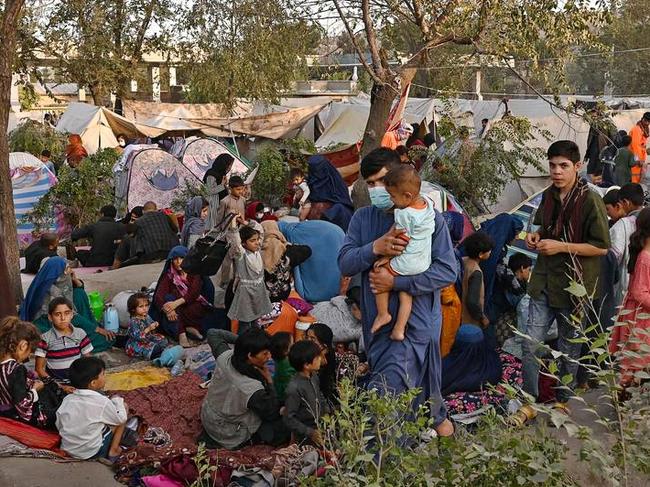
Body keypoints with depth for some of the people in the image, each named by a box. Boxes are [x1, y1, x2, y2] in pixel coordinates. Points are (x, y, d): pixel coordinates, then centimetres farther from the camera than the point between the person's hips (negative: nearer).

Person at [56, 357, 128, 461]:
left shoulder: (67, 399, -5)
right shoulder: (102, 402, -20)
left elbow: (59, 426, 3)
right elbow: (121, 419, -5)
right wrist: (117, 400, 11)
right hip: (93, 453, -6)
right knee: (123, 407, 5)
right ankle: (113, 450, 6)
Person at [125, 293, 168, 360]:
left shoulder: (147, 317, 4)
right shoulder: (133, 321, -20)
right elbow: (137, 336, -28)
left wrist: (155, 325, -4)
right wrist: (148, 329, -32)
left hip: (148, 339, 9)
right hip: (137, 344, -9)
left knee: (162, 340, 2)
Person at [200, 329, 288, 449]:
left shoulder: (225, 356, -22)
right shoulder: (253, 389, -38)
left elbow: (212, 334, -1)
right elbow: (272, 414, -20)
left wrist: (240, 340, -10)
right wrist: (269, 380, -20)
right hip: (229, 437, -7)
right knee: (284, 429, 0)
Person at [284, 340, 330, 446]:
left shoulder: (314, 377, -4)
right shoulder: (294, 388, -27)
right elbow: (289, 419, -22)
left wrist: (326, 412, 4)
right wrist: (310, 433, -22)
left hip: (320, 426, 7)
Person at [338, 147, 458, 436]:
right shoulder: (362, 219, 5)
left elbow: (448, 271, -14)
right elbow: (345, 264, -4)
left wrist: (396, 282, -21)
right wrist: (375, 248, -24)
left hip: (416, 319, -5)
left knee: (384, 393, -15)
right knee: (420, 380, 23)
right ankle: (436, 415, 49)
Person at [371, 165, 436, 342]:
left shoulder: (404, 215, -26)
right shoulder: (426, 201, -6)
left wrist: (387, 257, -7)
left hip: (406, 264, -8)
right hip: (424, 262, 8)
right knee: (406, 294, 17)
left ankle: (383, 314, 18)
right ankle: (399, 330, 19)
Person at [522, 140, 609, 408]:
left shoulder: (590, 201, -14)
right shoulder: (548, 195, 6)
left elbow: (601, 247, -14)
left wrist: (561, 246, -20)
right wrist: (536, 236, 1)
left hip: (573, 284, -5)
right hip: (544, 281, 5)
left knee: (569, 348, 11)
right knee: (530, 344, 2)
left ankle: (563, 399, 30)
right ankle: (530, 400, 16)